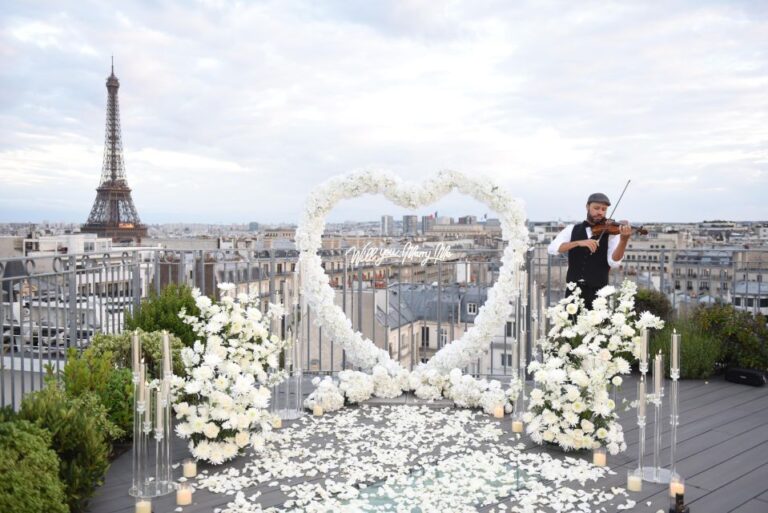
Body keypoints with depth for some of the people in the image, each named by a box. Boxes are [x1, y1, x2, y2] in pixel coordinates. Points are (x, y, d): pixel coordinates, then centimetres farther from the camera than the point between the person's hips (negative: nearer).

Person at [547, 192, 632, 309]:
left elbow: (614, 262, -12)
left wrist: (624, 240, -28)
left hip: (597, 292, -1)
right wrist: (579, 242, -21)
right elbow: (552, 248, -9)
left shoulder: (611, 233, 3)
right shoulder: (572, 230, 7)